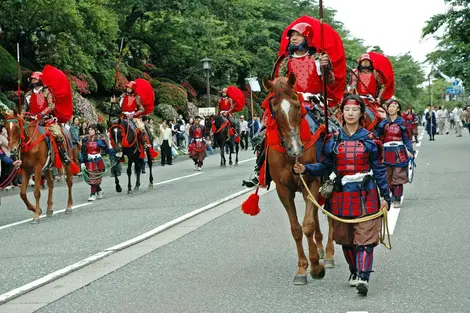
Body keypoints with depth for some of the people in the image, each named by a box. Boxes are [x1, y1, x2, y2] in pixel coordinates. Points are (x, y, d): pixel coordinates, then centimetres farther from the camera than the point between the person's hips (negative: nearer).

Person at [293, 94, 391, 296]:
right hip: (341, 196, 3)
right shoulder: (333, 140, 4)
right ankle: (354, 272, 30)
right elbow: (325, 167, 7)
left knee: (365, 238, -10)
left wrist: (386, 196, 1)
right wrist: (305, 169, -10)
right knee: (346, 238, 12)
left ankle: (363, 277, -15)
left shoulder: (370, 139, 0)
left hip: (366, 196, -2)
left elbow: (379, 170, 3)